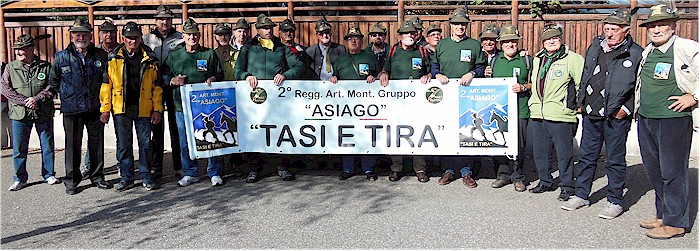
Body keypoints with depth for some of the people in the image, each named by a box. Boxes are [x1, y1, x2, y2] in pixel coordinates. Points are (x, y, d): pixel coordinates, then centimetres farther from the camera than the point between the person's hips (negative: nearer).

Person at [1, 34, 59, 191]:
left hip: (44, 114, 0)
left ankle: (49, 175, 22)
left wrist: (37, 98, -16)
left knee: (47, 146, 8)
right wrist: (24, 101, -14)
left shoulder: (45, 67, 2)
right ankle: (20, 179, 15)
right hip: (20, 114, 1)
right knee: (19, 148, 3)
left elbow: (52, 86, -3)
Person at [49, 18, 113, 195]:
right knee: (73, 146, 4)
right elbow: (53, 82, 12)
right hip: (72, 111, -1)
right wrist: (68, 96, 10)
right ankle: (71, 180, 16)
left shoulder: (101, 56, 3)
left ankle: (97, 177, 23)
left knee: (97, 145, 9)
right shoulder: (61, 58, 0)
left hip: (95, 109, 2)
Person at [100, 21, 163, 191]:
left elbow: (156, 86, 6)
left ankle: (145, 176, 17)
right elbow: (106, 85, 5)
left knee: (145, 143, 5)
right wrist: (105, 109, 0)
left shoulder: (150, 59, 4)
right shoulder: (113, 58, 4)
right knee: (123, 144, 7)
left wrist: (157, 109, 0)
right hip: (121, 108, 0)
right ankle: (126, 177, 17)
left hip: (143, 109, 0)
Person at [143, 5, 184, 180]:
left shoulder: (180, 39, 5)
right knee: (156, 128, 6)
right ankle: (156, 168, 12)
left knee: (176, 126, 2)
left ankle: (179, 166, 9)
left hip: (174, 86, -2)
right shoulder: (147, 39, 10)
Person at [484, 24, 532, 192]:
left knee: (519, 145, -1)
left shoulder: (526, 60, 6)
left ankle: (518, 177, 12)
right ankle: (503, 174, 17)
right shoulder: (495, 60, 14)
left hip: (519, 110, -3)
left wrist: (523, 87, -10)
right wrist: (487, 76, 3)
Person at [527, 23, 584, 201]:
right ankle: (545, 182, 29)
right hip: (537, 114, 7)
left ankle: (567, 187, 14)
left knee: (564, 153, 1)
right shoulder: (537, 60, 15)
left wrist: (578, 104, -4)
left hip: (560, 115, -7)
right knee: (539, 151, 14)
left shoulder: (572, 59, -7)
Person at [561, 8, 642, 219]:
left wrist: (626, 109, -10)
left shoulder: (636, 53, -6)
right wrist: (581, 102, 14)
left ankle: (615, 202, 17)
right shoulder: (595, 46, 10)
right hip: (590, 114, 5)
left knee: (615, 160, 5)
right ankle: (581, 195, 26)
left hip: (616, 117, -5)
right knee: (586, 156, 13)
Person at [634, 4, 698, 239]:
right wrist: (632, 107, 20)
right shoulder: (646, 52, 12)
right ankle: (663, 215, 27)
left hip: (674, 120, -7)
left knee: (672, 171, -2)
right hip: (645, 120, 7)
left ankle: (676, 222, 9)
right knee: (653, 170, 13)